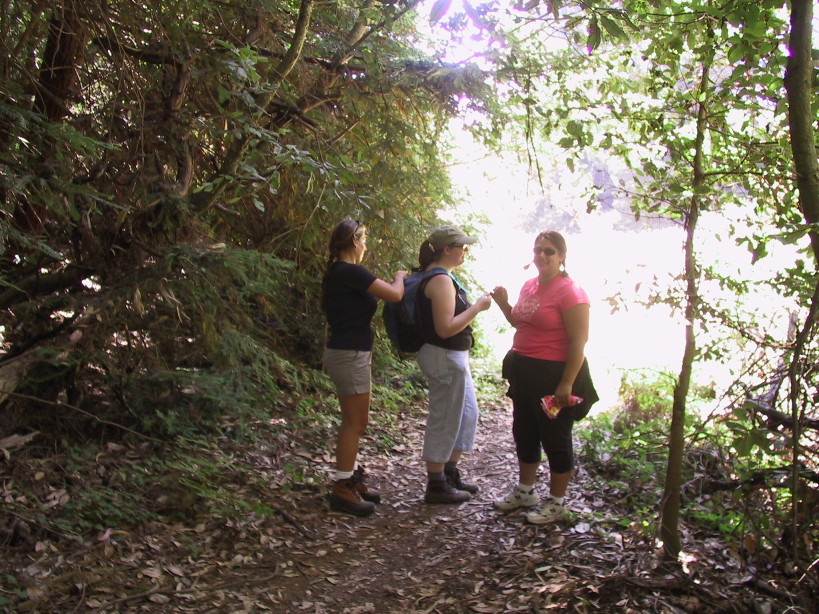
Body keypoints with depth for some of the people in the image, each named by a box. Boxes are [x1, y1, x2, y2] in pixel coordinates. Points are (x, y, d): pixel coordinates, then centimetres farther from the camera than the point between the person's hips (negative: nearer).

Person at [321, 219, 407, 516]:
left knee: (355, 421, 17)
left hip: (346, 353, 10)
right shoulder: (351, 272, -19)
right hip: (350, 355, -10)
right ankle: (342, 490, 6)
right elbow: (395, 294, -20)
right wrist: (399, 276, 1)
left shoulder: (337, 273, 11)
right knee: (354, 423, -2)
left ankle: (352, 479, 27)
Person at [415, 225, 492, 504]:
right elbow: (445, 328, -26)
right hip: (444, 358, -11)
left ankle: (450, 474, 32)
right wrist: (477, 307, -20)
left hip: (454, 358, 11)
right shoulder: (441, 280, -20)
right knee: (444, 421, 1)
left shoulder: (440, 276, 12)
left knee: (467, 415, 20)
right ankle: (436, 487, 15)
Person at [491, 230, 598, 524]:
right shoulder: (529, 285, 8)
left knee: (554, 439, 5)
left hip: (554, 375, -8)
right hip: (524, 370, 8)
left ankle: (557, 503, 21)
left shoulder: (570, 292, -17)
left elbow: (579, 341, -20)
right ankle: (524, 491, 36)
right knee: (524, 433, 18)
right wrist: (504, 304, 3)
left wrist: (566, 384, -23)